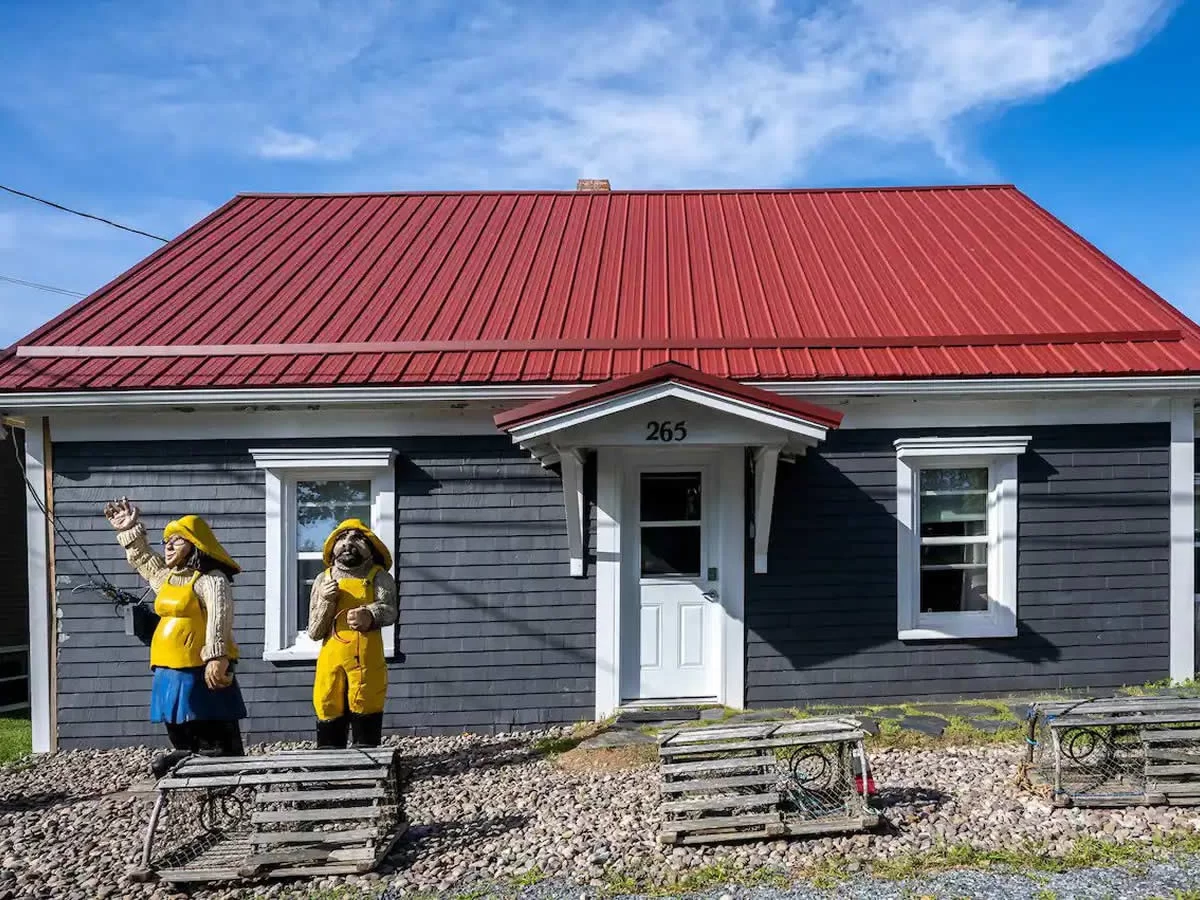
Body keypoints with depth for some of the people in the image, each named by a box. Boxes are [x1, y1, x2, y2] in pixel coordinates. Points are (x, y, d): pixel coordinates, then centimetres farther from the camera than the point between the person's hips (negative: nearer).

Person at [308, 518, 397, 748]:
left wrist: (369, 615, -33)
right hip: (330, 662, 3)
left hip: (366, 661, -3)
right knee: (329, 727, 5)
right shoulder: (323, 579, 16)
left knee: (366, 726, -3)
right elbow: (314, 632, 12)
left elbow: (388, 610, -13)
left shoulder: (378, 577, 7)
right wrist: (326, 601, -4)